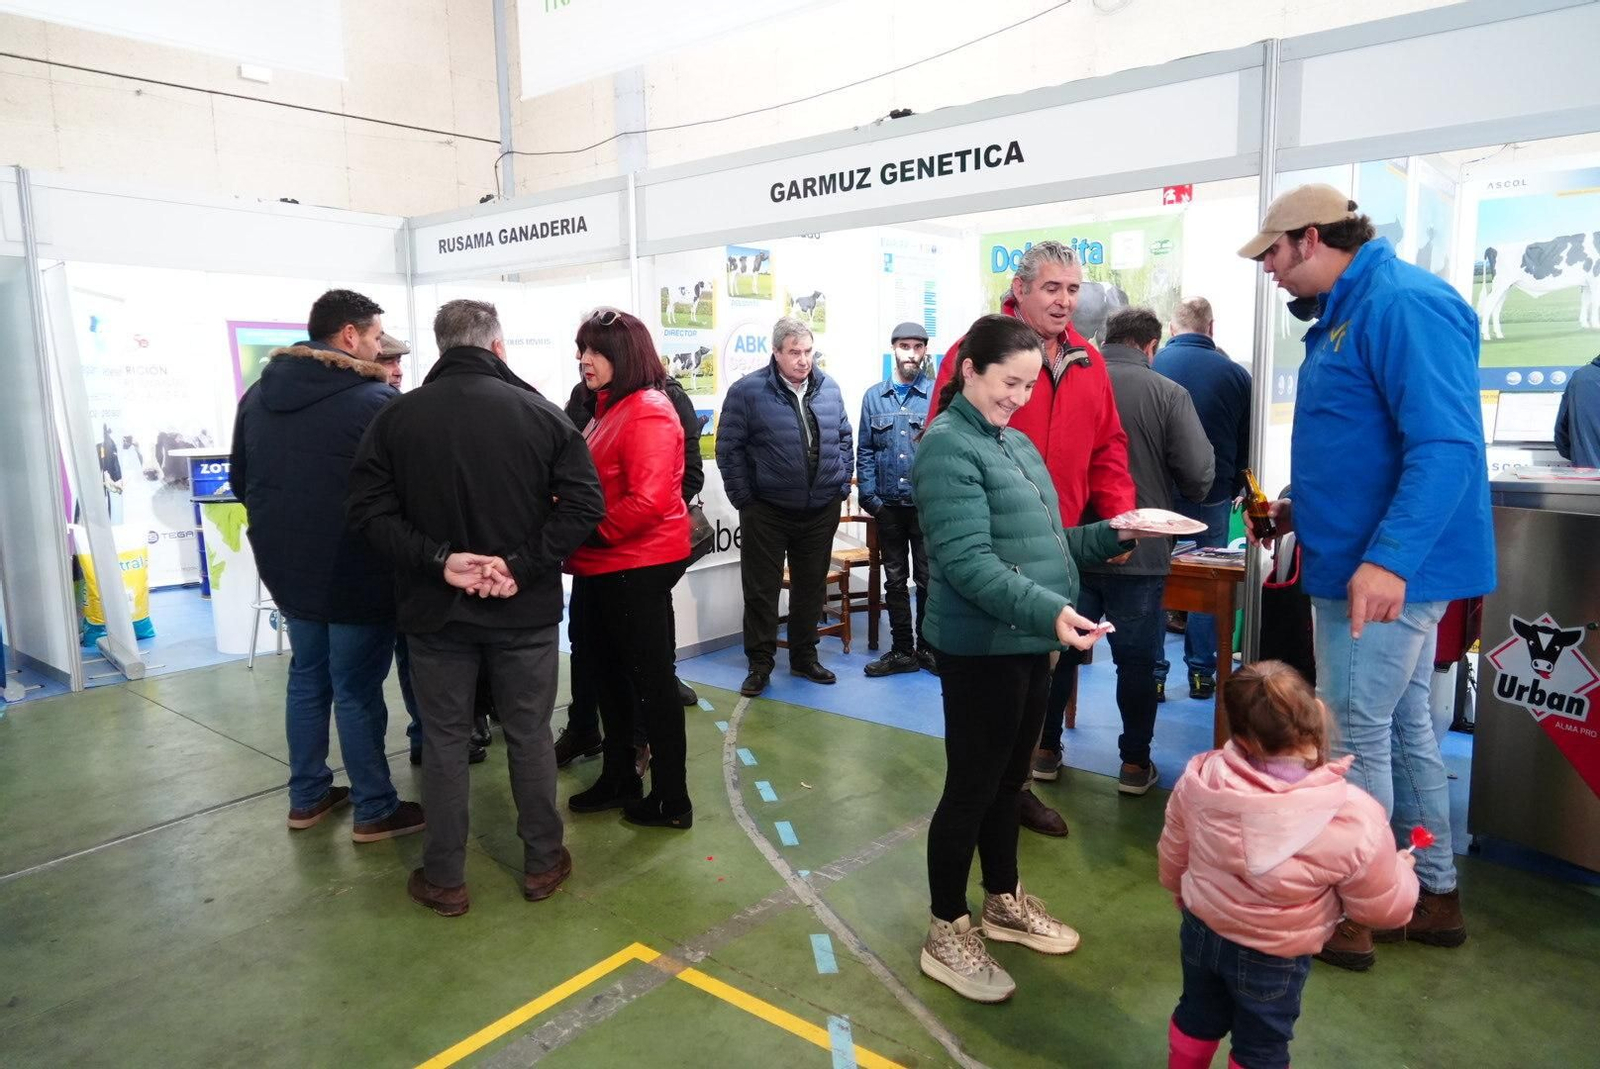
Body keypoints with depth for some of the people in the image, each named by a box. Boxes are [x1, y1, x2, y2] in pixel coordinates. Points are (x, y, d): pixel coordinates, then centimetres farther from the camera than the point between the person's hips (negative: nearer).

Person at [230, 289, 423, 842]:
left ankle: (307, 796, 30)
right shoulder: (375, 399, -17)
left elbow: (240, 479, 15)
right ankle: (375, 810, 15)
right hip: (355, 569, -7)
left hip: (286, 565, 7)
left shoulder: (258, 393, 7)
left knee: (307, 677, 19)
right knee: (357, 690, 3)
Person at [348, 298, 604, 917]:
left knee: (443, 740, 13)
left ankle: (444, 879, 24)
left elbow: (370, 510, -10)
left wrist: (437, 561, -14)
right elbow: (584, 503, -13)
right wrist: (524, 565, -14)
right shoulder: (540, 413, -7)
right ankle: (543, 863, 27)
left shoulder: (398, 417, -4)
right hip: (524, 610, 0)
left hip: (435, 610, 1)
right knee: (529, 734, 13)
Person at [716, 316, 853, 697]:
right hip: (766, 512, -4)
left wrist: (842, 484, 8)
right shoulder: (747, 391, -9)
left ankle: (804, 657, 29)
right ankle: (759, 664, 18)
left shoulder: (829, 387, 5)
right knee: (761, 590, 4)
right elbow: (728, 448, -7)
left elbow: (844, 438, 15)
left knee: (811, 588, 14)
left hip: (821, 510, 4)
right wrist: (744, 498, -8)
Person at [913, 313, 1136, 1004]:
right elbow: (968, 563, -24)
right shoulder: (947, 446, -14)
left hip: (1028, 642, 8)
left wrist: (1114, 534, 4)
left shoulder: (1018, 444, 13)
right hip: (980, 647, -8)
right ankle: (947, 933, 19)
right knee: (972, 788, 3)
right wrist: (1049, 610, -33)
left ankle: (1004, 903, 38)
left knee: (1008, 780, 20)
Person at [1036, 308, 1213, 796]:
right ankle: (1135, 764, 20)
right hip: (1140, 553, -2)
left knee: (1060, 650, 14)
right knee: (1136, 659, 10)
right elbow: (1198, 476, -12)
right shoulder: (1168, 393, -10)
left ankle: (1046, 751, 25)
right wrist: (1157, 489, 9)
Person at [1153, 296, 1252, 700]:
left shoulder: (1152, 364, -7)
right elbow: (1246, 443, 6)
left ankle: (1153, 674, 9)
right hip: (1212, 497, 1)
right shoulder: (1234, 373, -2)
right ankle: (1201, 672, 18)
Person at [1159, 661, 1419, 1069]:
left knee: (1197, 1016, 29)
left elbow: (1173, 855, -4)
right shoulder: (1355, 819, -31)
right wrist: (1402, 868, 8)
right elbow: (1386, 907, -14)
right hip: (1273, 959, -2)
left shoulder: (1200, 779, -23)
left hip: (1202, 929, 3)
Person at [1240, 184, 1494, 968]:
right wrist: (1304, 511, 16)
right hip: (1360, 558, 10)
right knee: (1402, 728, 17)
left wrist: (1388, 558, -33)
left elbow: (1447, 446, -26)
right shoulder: (1346, 312, 14)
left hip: (1382, 573, -10)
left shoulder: (1404, 303, -17)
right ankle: (1433, 896, 32)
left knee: (1355, 739, 0)